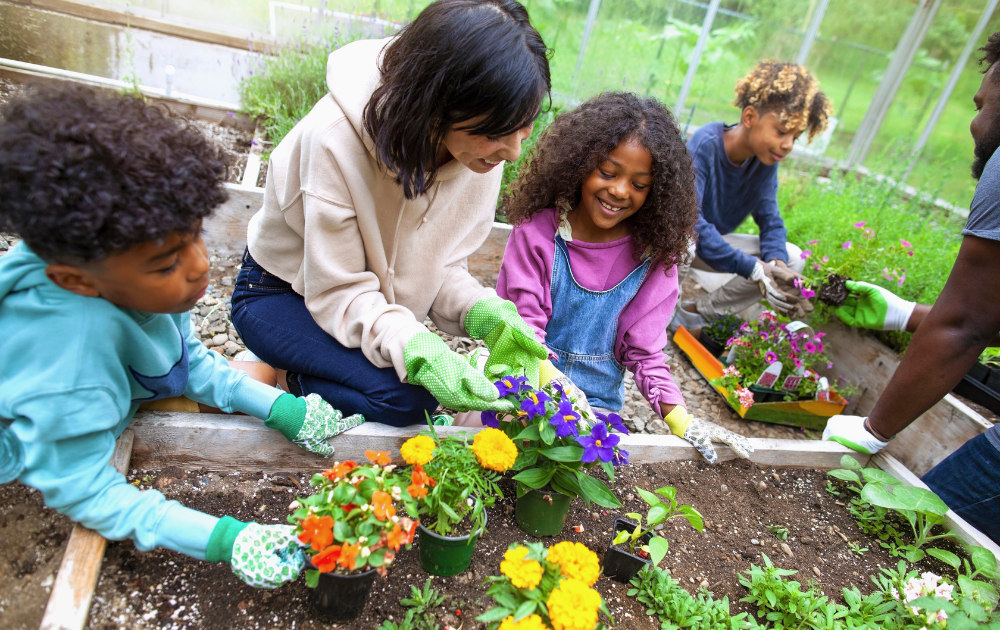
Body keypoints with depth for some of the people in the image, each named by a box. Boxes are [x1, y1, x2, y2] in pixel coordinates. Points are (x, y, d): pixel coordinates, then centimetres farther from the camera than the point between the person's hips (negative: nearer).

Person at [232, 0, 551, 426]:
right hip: (281, 293, -6)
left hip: (376, 300, 6)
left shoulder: (483, 149, -17)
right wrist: (416, 350, -44)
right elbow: (340, 293, -28)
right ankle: (291, 380, 1)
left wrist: (482, 311, -28)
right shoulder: (335, 139, -34)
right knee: (409, 397, -26)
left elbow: (440, 263, -8)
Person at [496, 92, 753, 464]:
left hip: (598, 403, 2)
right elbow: (523, 323, -14)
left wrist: (680, 420, -15)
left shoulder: (653, 255, -3)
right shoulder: (538, 229, -10)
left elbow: (644, 348, -1)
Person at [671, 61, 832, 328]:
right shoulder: (705, 145, -26)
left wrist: (776, 262, -27)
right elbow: (688, 219, -35)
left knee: (792, 258, -6)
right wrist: (753, 269, -38)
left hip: (712, 243, 7)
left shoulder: (766, 159, -6)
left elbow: (769, 218, -4)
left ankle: (697, 313, -2)